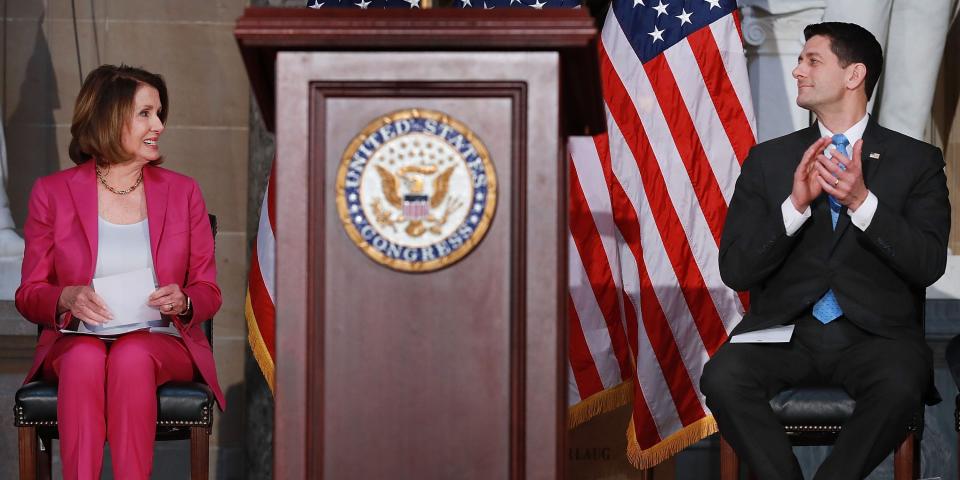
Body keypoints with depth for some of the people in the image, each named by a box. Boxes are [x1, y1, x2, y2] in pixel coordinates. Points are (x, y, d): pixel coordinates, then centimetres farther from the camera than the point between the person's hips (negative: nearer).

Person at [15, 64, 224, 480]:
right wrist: (67, 298, -15)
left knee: (133, 356, -35)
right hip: (75, 341, 0)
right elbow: (28, 294, 8)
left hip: (161, 343, 1)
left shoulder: (183, 191, 11)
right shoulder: (52, 192, 7)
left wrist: (182, 301, -12)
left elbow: (208, 292, 12)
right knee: (86, 358, -36)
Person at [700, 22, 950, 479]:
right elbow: (735, 270, 3)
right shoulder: (768, 160, 12)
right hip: (784, 327, 1)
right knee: (722, 378, -30)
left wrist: (862, 202, -16)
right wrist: (795, 205, -12)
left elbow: (929, 264, -3)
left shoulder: (917, 161, 8)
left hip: (875, 333, -1)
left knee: (900, 386, -35)